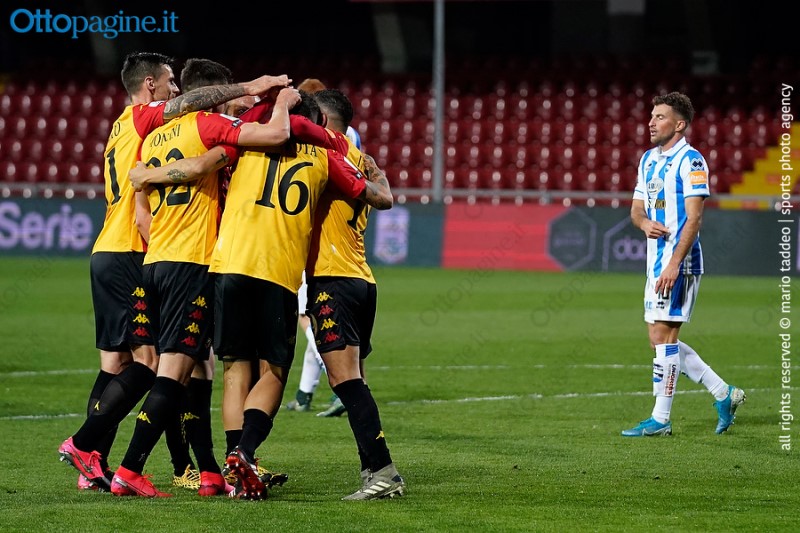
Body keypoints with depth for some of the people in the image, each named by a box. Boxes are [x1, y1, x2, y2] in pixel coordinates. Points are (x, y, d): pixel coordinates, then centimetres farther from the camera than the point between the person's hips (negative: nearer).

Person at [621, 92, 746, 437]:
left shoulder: (690, 161, -11)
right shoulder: (649, 159, 15)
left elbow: (693, 218, -17)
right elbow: (637, 208, 20)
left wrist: (674, 263, -23)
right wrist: (645, 223, -5)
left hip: (679, 262, -9)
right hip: (657, 259, 9)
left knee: (663, 336, -8)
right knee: (661, 339, 10)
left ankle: (660, 419, -3)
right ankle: (723, 393, 18)